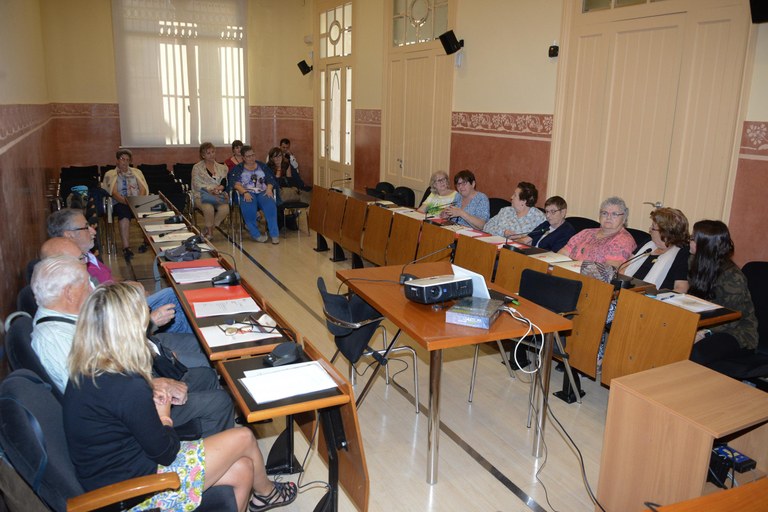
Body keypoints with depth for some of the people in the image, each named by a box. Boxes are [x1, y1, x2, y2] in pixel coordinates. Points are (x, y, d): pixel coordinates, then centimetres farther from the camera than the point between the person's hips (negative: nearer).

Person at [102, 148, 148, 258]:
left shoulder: (136, 172, 24)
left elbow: (143, 189, 10)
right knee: (124, 213, -38)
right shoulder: (110, 174, 15)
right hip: (120, 203, -2)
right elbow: (114, 192, 0)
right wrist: (125, 201, -19)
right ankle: (126, 247, -44)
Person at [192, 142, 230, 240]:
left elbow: (225, 183, 9)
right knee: (208, 207, -37)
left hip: (219, 195, 2)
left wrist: (219, 188, -13)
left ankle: (208, 230, -10)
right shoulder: (197, 168, 9)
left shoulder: (221, 168, 18)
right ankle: (209, 231, -11)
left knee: (225, 209, -31)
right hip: (202, 195, -2)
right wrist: (210, 189, -15)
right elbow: (197, 184, -2)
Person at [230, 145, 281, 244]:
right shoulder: (238, 168, 15)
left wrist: (269, 188, -9)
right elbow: (236, 184, 0)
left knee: (270, 204, -34)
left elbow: (270, 180, 15)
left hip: (262, 192, 2)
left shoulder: (262, 166, 22)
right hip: (247, 193, -1)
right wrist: (245, 192, -20)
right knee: (248, 205, -38)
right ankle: (256, 234, -29)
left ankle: (274, 234, -33)